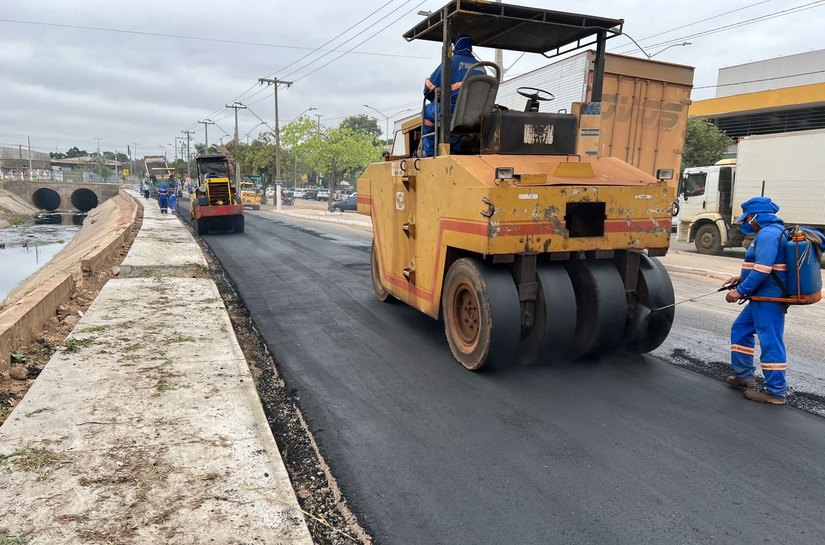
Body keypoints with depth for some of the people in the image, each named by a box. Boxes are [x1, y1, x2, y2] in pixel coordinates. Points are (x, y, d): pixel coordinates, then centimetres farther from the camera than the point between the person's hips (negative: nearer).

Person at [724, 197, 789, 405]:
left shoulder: (767, 234, -17)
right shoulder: (776, 231, 17)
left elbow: (762, 269, -25)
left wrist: (741, 291, -19)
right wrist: (743, 278, 16)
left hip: (768, 298, -11)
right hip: (763, 298, 11)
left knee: (770, 341, -4)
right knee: (740, 330, 18)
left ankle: (776, 392, 6)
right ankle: (743, 376, 27)